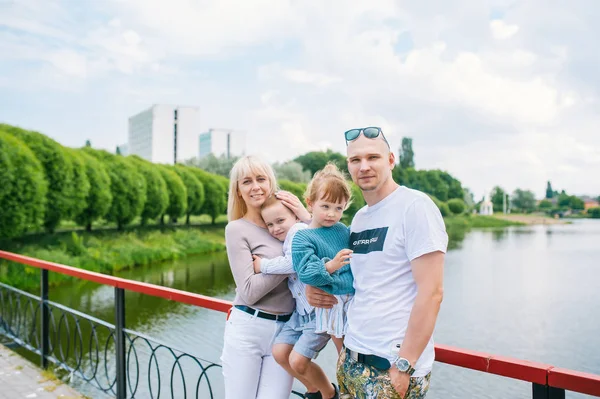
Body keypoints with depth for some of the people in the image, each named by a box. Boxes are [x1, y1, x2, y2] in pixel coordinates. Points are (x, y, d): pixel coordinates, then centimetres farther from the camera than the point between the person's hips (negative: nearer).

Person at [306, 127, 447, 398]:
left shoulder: (415, 206, -14)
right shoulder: (358, 218, 8)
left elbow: (431, 292, -17)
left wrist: (403, 365, -18)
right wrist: (317, 287, 3)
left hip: (391, 364, -7)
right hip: (351, 357, 7)